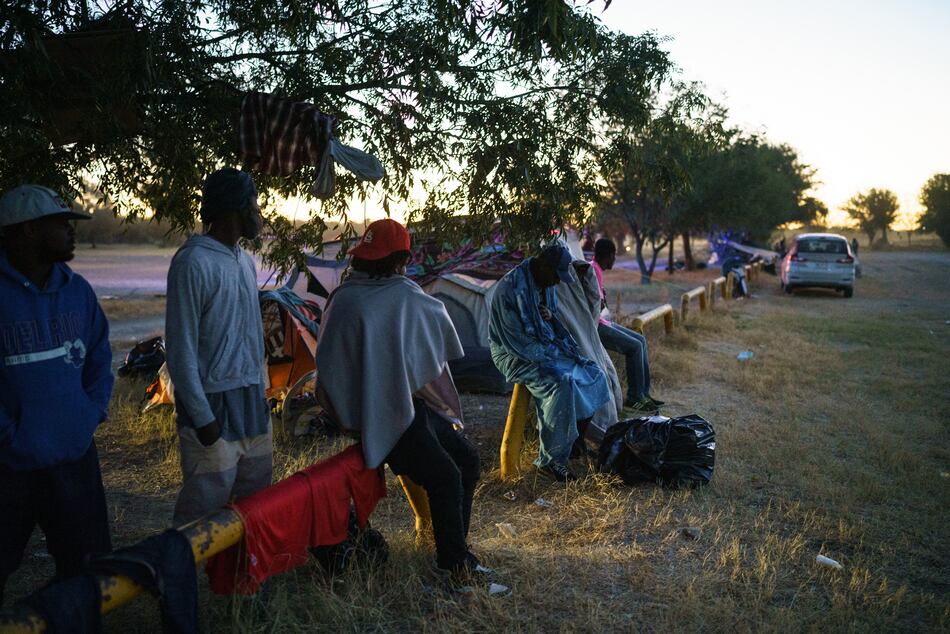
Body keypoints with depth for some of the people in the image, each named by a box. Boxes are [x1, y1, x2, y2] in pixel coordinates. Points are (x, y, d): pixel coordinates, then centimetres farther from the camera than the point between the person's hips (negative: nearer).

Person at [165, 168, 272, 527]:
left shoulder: (245, 262, 11)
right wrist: (202, 416, -15)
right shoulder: (193, 262, -14)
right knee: (204, 510, -2)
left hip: (252, 405, 8)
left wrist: (260, 395, 15)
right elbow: (181, 349, -15)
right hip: (214, 407, -8)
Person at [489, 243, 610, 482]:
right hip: (515, 355, -9)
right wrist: (554, 357, -20)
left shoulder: (547, 284, 5)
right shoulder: (510, 287, -24)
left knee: (593, 373, -1)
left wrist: (552, 316, -6)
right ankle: (549, 461, -20)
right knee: (560, 383, -31)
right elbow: (517, 340, -24)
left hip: (545, 347, 9)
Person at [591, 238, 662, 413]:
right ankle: (634, 397, -6)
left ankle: (644, 392, 10)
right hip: (594, 326, -11)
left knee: (640, 340, 8)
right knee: (634, 346, -16)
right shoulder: (591, 271, -17)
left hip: (602, 322, 11)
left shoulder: (597, 270, 15)